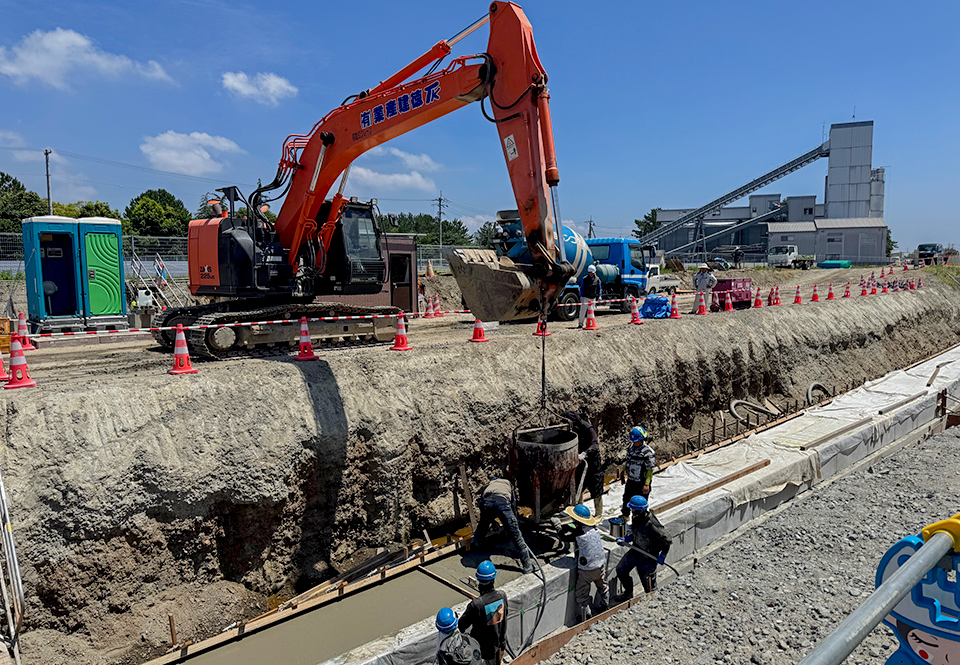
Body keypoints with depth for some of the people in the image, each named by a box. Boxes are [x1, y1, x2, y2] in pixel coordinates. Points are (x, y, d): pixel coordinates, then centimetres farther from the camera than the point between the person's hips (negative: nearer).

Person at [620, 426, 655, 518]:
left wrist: (647, 484, -22)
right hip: (630, 480, 7)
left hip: (641, 483, -7)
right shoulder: (630, 448, -1)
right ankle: (625, 515, 46)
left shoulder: (648, 452, -22)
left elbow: (650, 470, -19)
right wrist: (623, 473, 20)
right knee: (626, 498, 24)